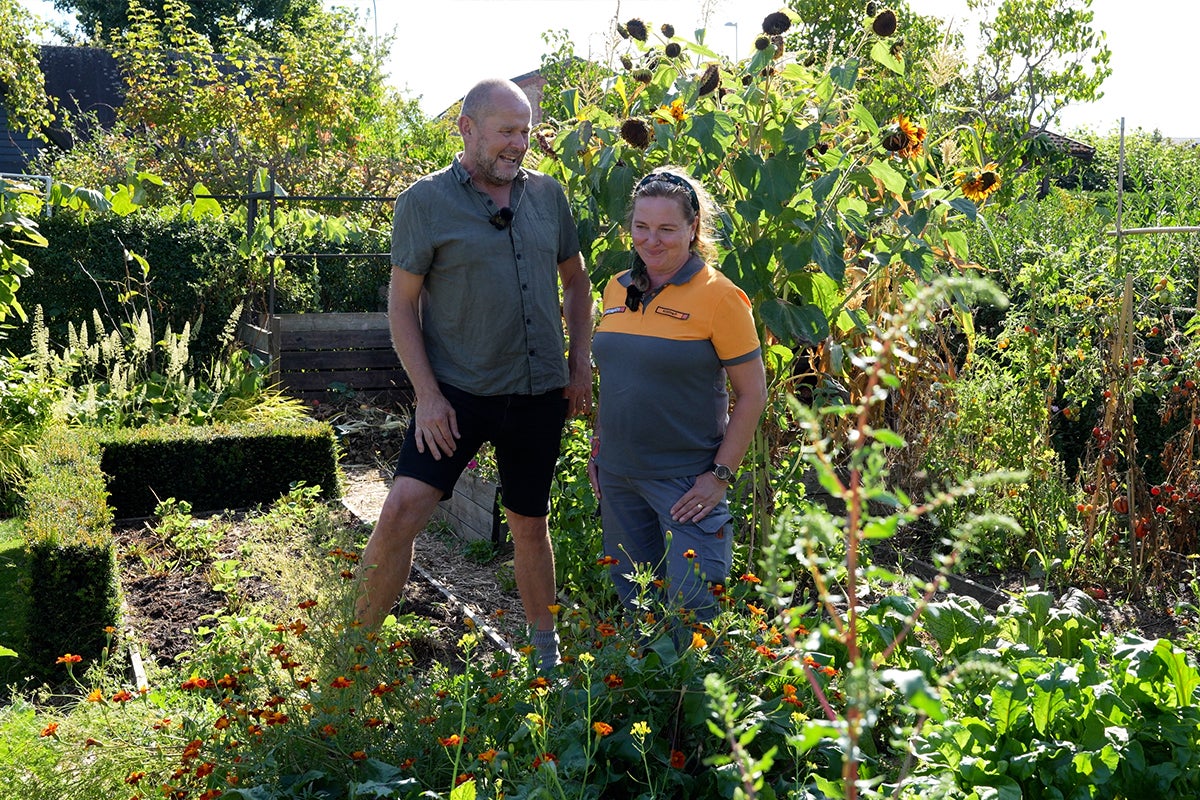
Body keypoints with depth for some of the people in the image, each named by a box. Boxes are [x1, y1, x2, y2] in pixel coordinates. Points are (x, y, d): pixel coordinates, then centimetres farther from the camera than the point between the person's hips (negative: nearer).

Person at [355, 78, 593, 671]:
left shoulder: (547, 194, 6)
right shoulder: (425, 201, -6)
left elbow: (575, 279, 18)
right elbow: (402, 301, -5)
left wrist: (581, 364, 9)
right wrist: (428, 394, -13)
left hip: (540, 395, 4)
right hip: (459, 390, -3)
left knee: (529, 522, 15)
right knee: (402, 510, -15)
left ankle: (547, 648, 32)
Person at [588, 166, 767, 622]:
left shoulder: (718, 296, -11)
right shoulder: (618, 289, 8)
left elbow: (752, 393, -9)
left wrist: (721, 476, -13)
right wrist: (598, 448, 15)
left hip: (687, 480, -6)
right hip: (618, 476, 6)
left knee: (692, 612, -5)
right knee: (629, 599, 14)